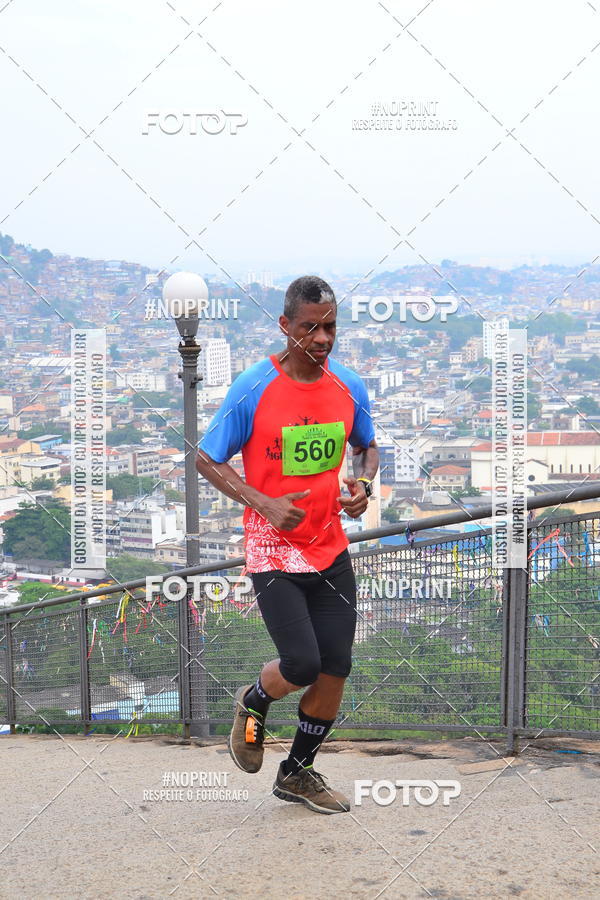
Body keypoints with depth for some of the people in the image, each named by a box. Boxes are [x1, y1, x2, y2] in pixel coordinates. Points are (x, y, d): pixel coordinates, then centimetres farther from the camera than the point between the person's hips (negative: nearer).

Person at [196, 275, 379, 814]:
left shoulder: (348, 387, 1)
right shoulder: (253, 390, -13)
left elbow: (367, 446, 18)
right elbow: (207, 459, -6)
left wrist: (363, 484, -4)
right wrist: (264, 505, -18)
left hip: (330, 548, 5)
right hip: (273, 550, -5)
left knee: (335, 668, 5)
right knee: (302, 664, -14)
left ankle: (299, 772, 26)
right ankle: (253, 702, 23)